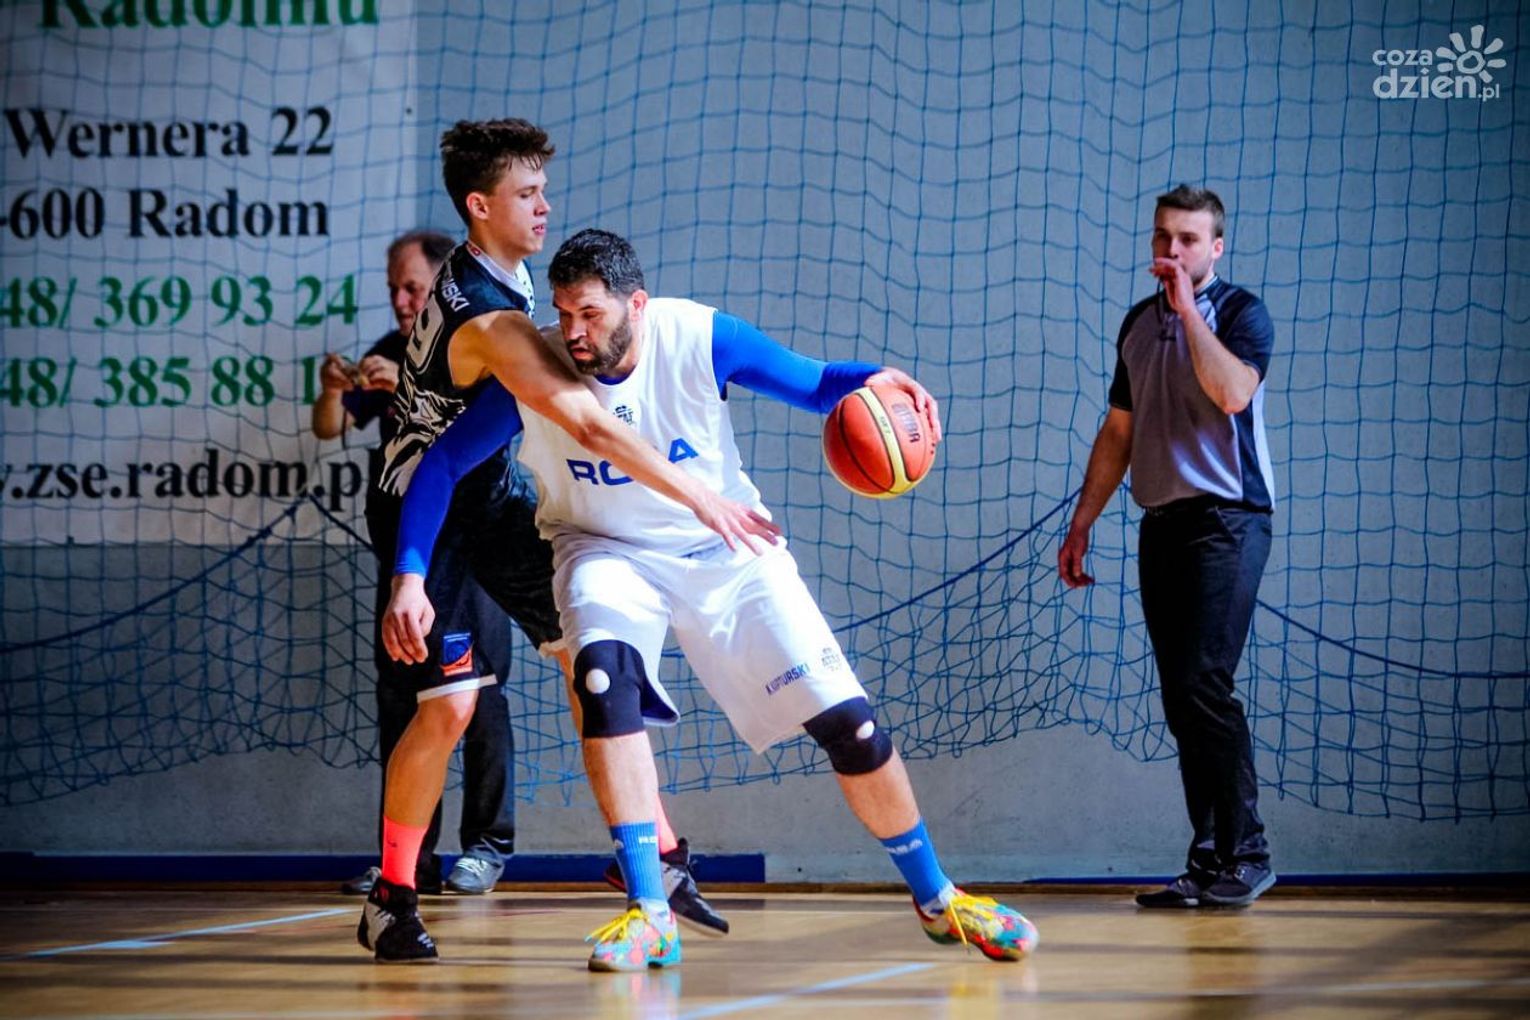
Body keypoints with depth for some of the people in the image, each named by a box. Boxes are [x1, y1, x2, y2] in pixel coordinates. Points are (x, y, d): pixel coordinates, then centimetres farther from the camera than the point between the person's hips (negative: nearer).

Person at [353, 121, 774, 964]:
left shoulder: (489, 270, -3)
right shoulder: (490, 322, -33)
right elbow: (591, 426, -40)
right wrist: (701, 499, -41)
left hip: (491, 493, 9)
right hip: (432, 511, -9)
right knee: (448, 702, -13)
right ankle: (391, 900, 2)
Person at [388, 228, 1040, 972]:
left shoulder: (701, 339, -22)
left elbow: (815, 385, -13)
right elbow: (441, 467, -13)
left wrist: (876, 380, -35)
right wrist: (409, 577, -25)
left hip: (727, 548, 1)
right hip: (608, 550, -1)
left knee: (845, 718, -3)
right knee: (604, 670, -34)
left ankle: (935, 898, 20)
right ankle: (648, 914, -27)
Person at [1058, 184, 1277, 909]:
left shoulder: (1240, 313, -3)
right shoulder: (1140, 323, 17)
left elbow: (1233, 392, -22)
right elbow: (1119, 432, 23)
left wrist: (1189, 309, -16)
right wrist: (1081, 523, 20)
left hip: (1226, 521, -7)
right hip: (1162, 523, 7)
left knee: (1203, 686, -16)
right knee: (1180, 701, 3)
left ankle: (1246, 855, -10)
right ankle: (1208, 860, 6)